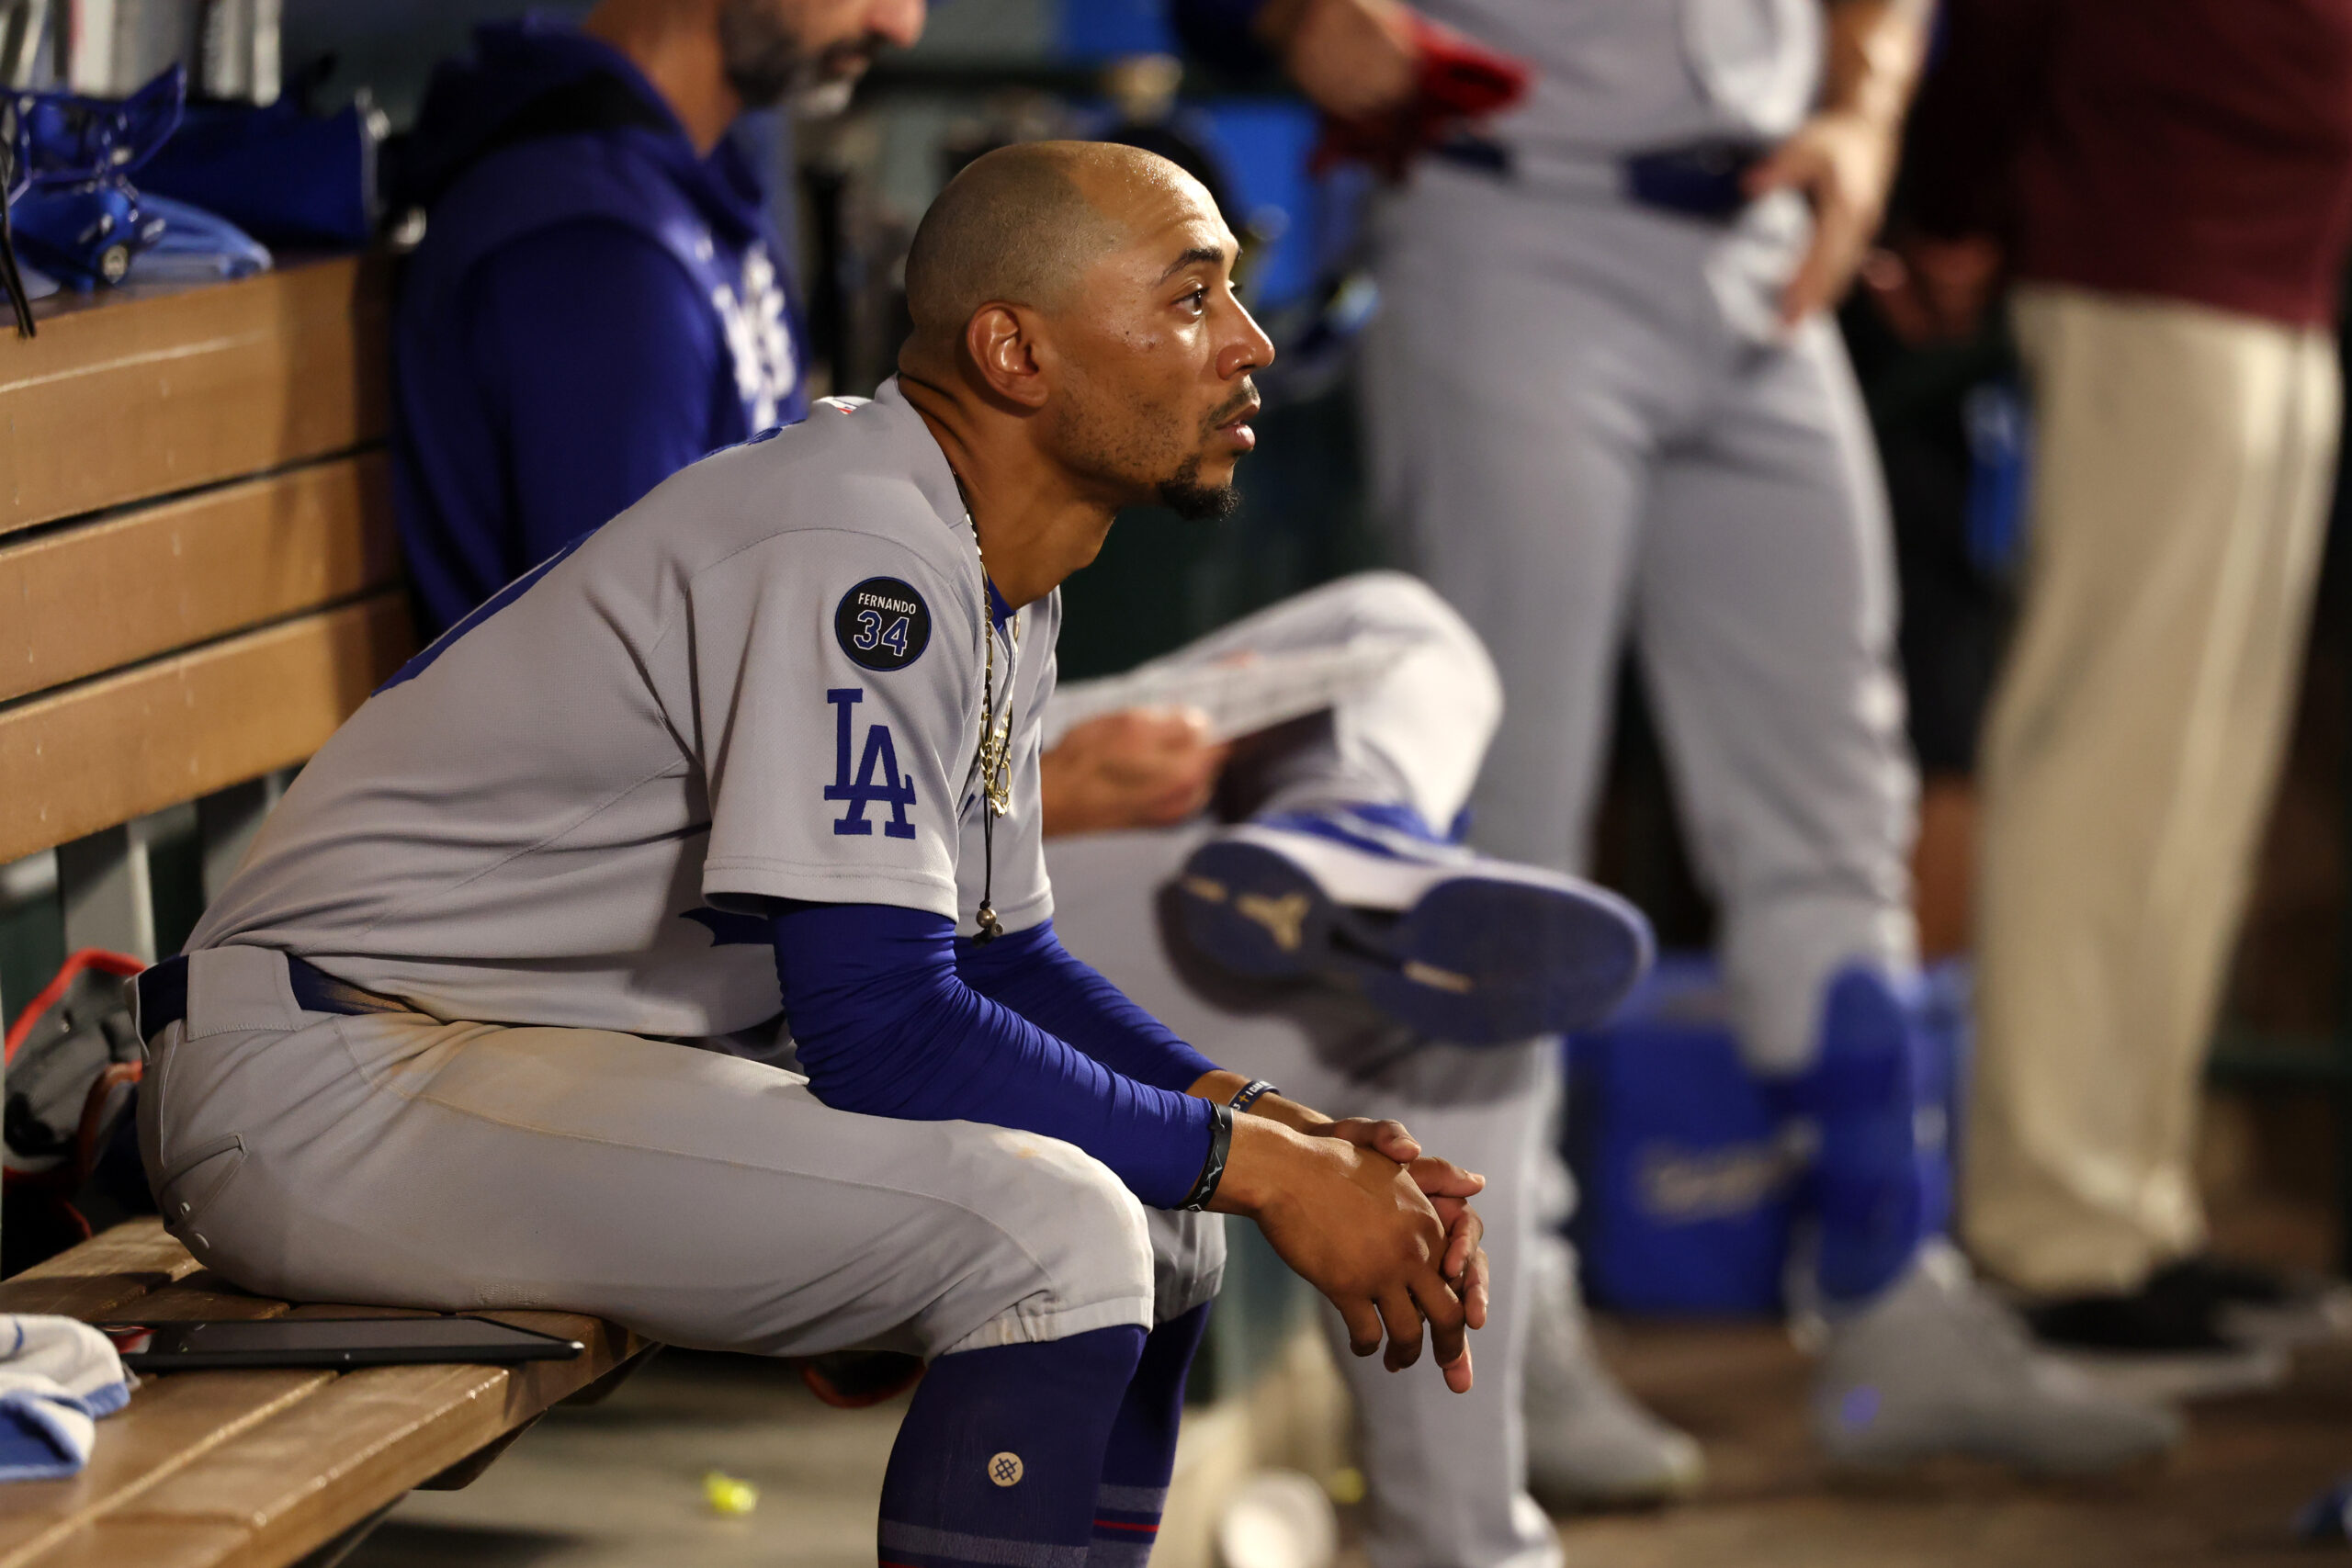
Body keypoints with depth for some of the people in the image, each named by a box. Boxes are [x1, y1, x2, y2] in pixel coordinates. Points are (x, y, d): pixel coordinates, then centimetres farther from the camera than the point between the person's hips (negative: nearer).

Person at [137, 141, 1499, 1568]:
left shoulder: (998, 589, 10)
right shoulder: (853, 555, -21)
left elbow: (996, 959, 15)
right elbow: (882, 1028, -25)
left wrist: (1285, 1127, 0)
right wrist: (1253, 1164, -18)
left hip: (577, 1067, 11)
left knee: (1161, 1221, 8)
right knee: (1044, 1229, -25)